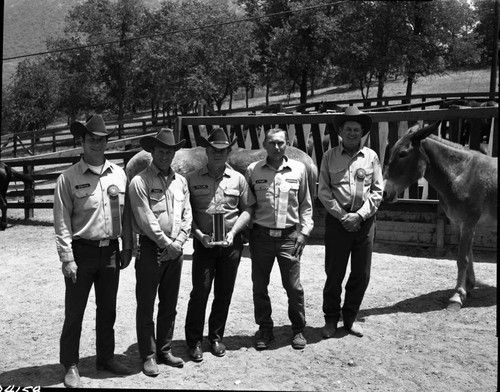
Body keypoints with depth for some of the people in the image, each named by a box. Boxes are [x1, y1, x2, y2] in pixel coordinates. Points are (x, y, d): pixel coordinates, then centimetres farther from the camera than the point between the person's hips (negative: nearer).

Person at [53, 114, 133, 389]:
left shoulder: (119, 174, 4)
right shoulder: (69, 178, -7)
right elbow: (62, 222, -9)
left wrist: (128, 248, 7)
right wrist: (67, 258, -13)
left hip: (111, 252, 4)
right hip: (82, 252, -4)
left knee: (107, 310, 15)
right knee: (74, 313, 4)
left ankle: (106, 358, 30)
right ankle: (71, 365, 18)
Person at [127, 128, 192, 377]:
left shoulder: (180, 181, 11)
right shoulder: (140, 181, -7)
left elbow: (187, 215, 9)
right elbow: (145, 219, -14)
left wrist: (179, 241, -4)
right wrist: (166, 243, -12)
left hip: (175, 250, 6)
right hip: (151, 248, -5)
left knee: (170, 305, 13)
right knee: (146, 306, 2)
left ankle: (165, 351, 26)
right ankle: (148, 356, 12)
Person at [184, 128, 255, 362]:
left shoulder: (238, 179, 5)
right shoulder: (193, 179, 0)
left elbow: (247, 209, 6)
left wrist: (233, 232, -7)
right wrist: (199, 234, -12)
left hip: (231, 243, 2)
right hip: (204, 243, -2)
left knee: (224, 293, 9)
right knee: (200, 292, -3)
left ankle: (216, 337, 26)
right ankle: (194, 341, 12)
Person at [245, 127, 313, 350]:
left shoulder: (298, 169, 2)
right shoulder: (253, 170, 1)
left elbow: (305, 204, 9)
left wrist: (304, 231, 1)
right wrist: (246, 231, 0)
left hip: (289, 236, 0)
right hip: (261, 235, 1)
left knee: (293, 286, 3)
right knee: (259, 286, 8)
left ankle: (298, 330, 22)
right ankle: (265, 329, 25)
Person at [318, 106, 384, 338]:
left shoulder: (371, 156, 5)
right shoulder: (330, 156, 1)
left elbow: (378, 190, 2)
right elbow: (323, 191, -3)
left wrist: (360, 215, -10)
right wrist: (342, 215, -12)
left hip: (364, 221, 2)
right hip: (337, 221, -2)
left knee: (361, 275, 9)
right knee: (334, 273, 4)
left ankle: (350, 317, 26)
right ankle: (331, 319, 20)